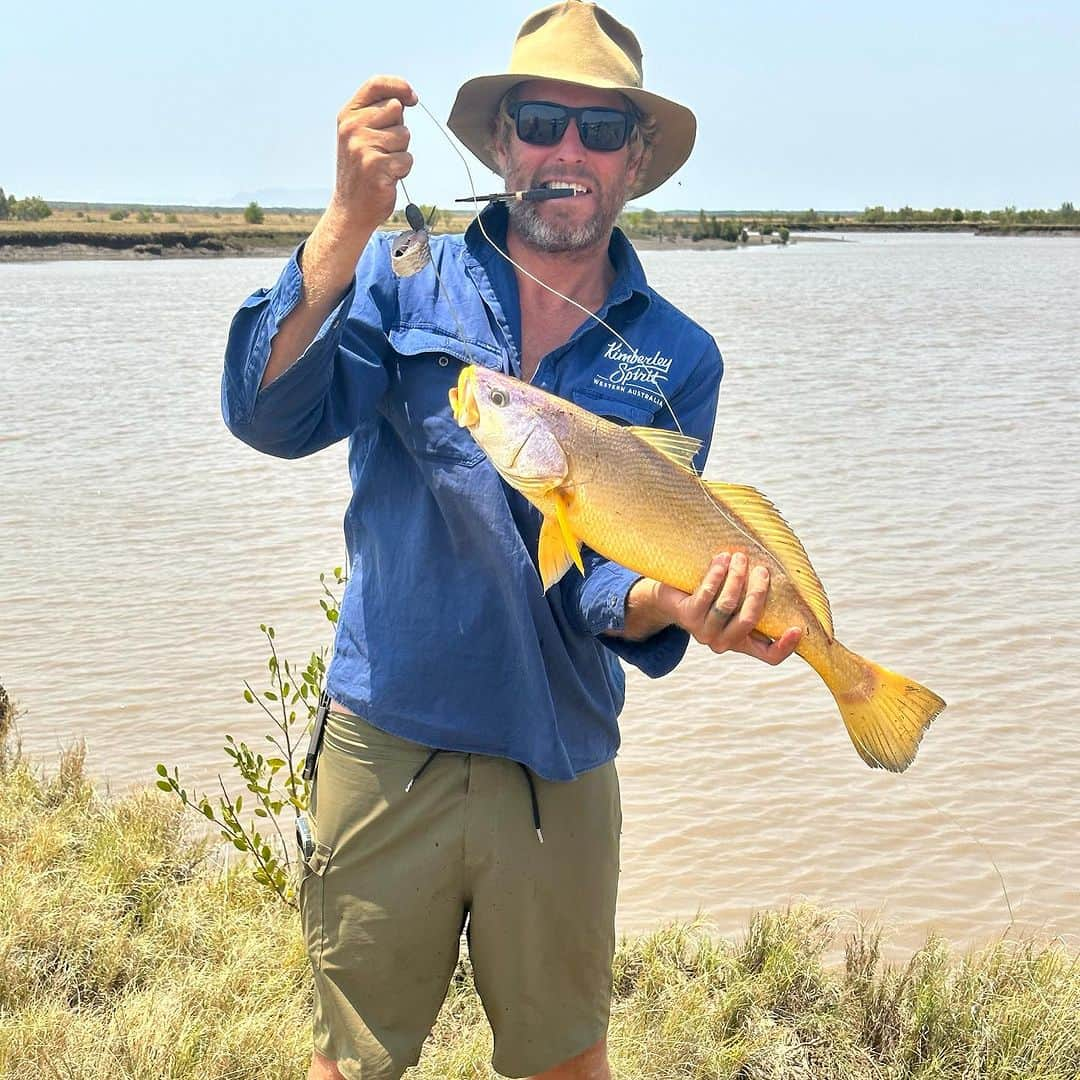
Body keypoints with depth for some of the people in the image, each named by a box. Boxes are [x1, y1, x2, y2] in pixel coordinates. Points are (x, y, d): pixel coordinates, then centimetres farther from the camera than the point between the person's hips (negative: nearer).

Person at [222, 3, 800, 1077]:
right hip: (386, 748, -1)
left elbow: (611, 576, -6)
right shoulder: (403, 281, -2)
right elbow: (270, 415, -18)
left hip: (560, 772, 2)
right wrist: (351, 222, -29)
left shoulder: (676, 358, 0)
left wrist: (673, 602, -29)